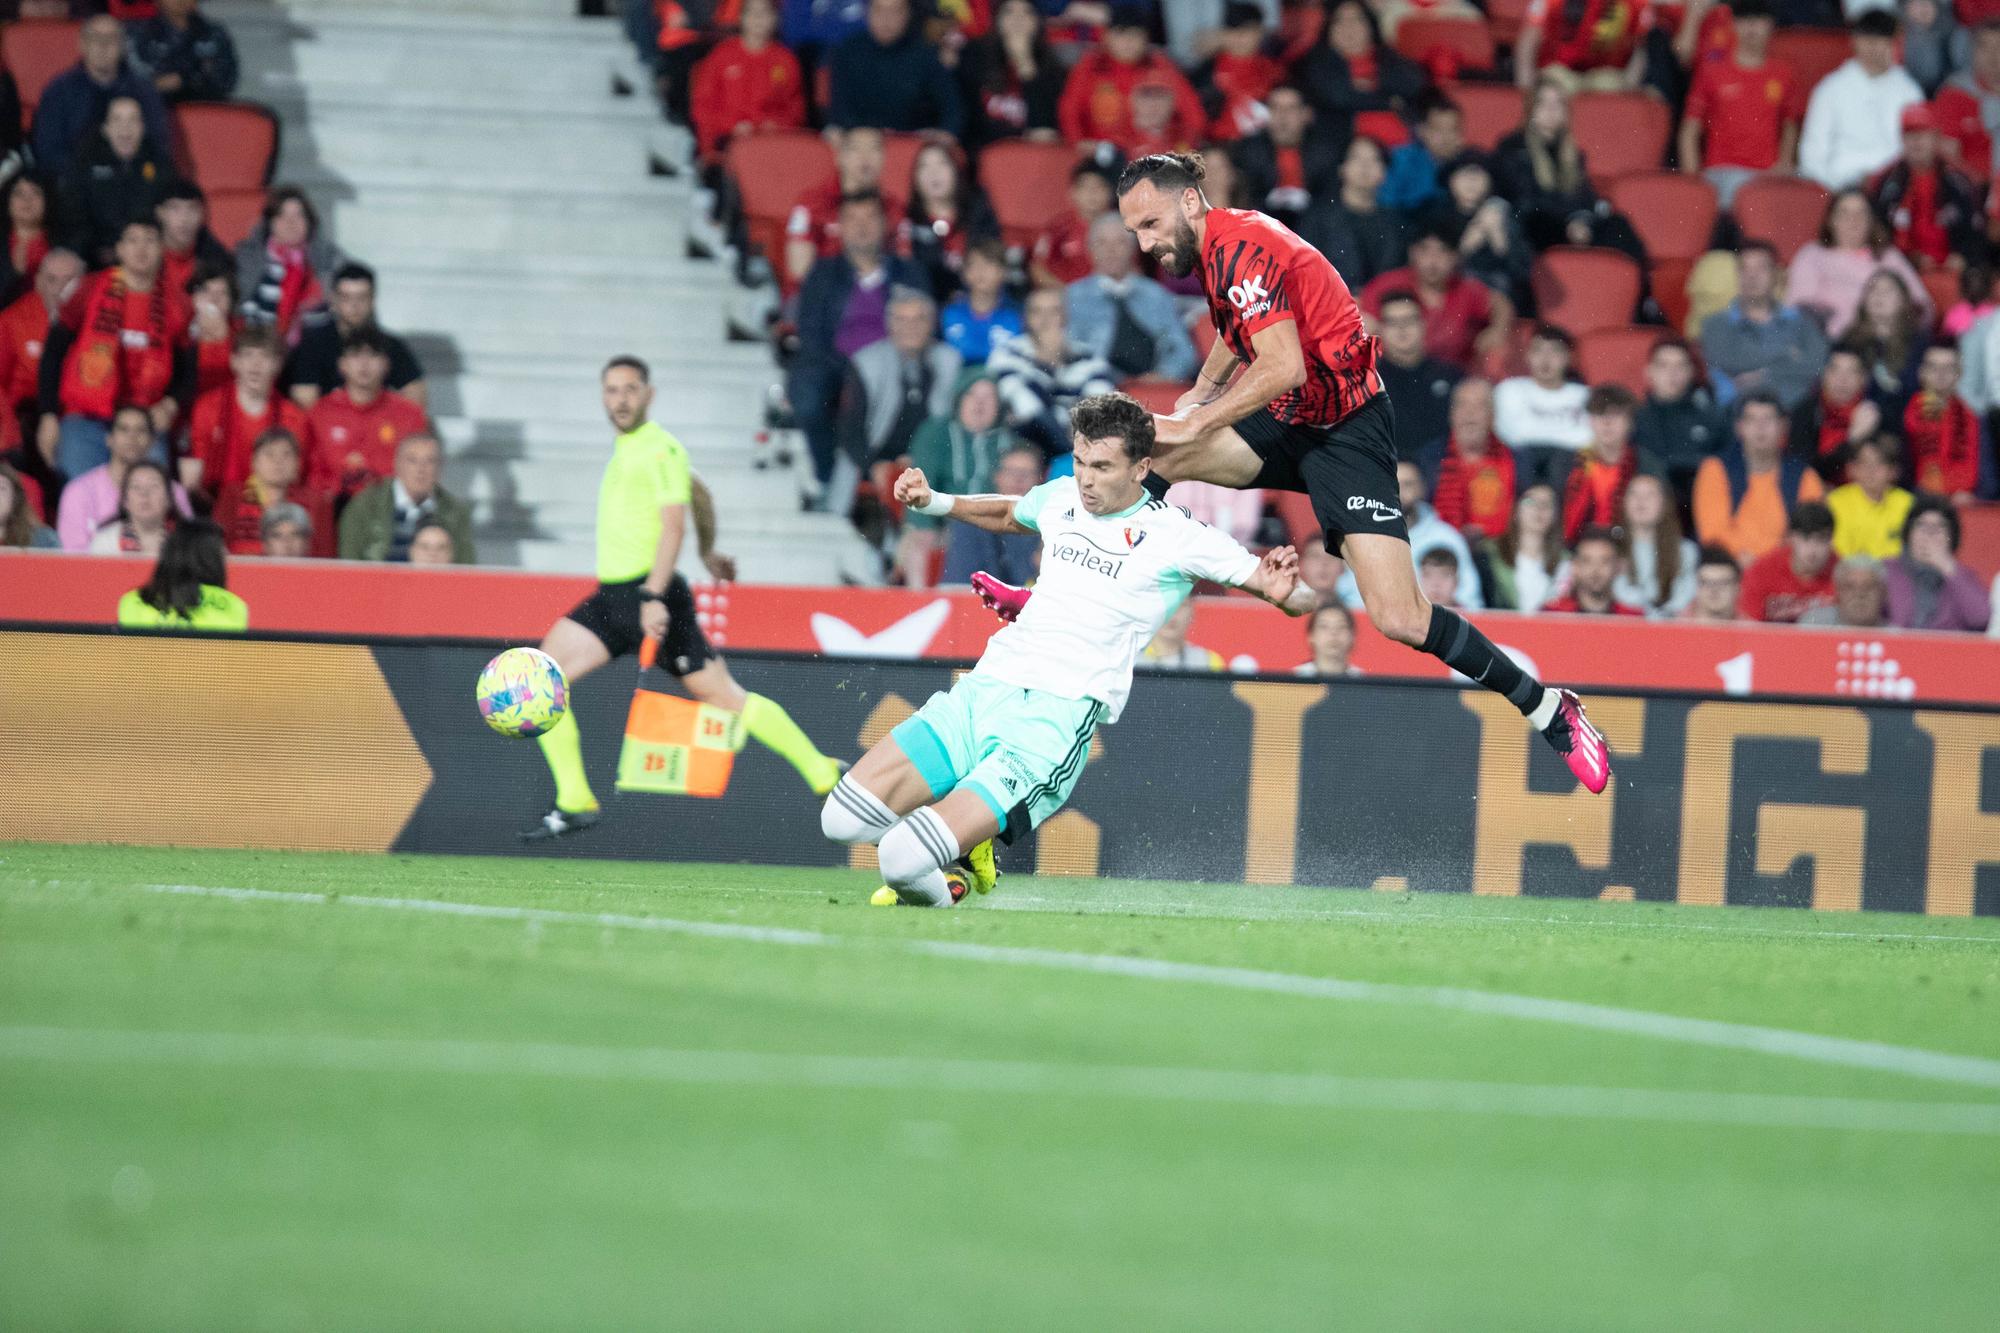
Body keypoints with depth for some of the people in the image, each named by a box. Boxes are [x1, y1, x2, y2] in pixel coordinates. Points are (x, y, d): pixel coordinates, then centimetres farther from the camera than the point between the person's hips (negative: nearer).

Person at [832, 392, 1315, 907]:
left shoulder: (1175, 536, -2)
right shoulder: (1060, 497, 14)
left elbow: (1299, 601, -2)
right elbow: (1008, 514, 40)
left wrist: (1282, 591, -25)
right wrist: (932, 502, 25)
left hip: (1059, 712, -6)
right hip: (986, 685, 6)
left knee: (903, 860, -23)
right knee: (842, 817, -9)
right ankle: (960, 855, 19)